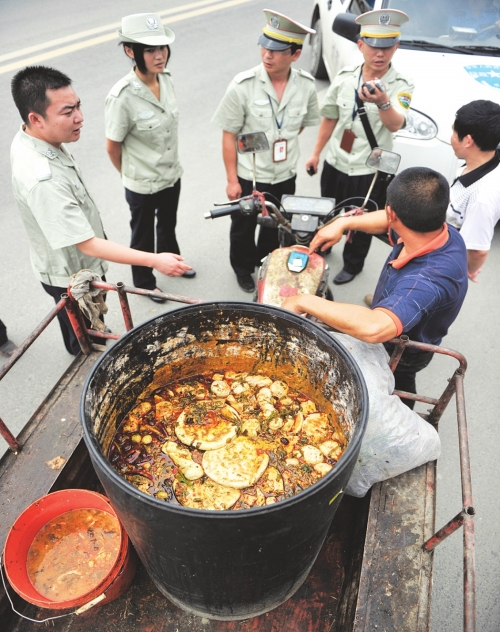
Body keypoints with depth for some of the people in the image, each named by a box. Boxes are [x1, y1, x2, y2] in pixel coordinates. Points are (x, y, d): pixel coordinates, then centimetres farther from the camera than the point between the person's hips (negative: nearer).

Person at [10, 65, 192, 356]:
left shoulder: (30, 139, -8)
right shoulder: (42, 179, -39)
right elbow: (87, 244, -36)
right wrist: (154, 260, -38)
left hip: (76, 266, 8)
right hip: (71, 278, -8)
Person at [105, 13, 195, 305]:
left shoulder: (166, 78, -6)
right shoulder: (122, 96, -26)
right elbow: (113, 147, -14)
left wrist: (172, 165, 14)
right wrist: (131, 174, 2)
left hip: (172, 174, 6)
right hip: (143, 184, -5)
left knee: (168, 224, 28)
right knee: (143, 235, 16)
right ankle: (145, 282, 40)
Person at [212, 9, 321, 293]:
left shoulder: (306, 85, -9)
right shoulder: (243, 85, -19)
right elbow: (229, 135, -13)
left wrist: (286, 141, -1)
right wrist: (232, 180, -13)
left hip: (285, 175, 3)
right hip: (248, 176, -3)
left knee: (276, 227, 21)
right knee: (243, 228, 16)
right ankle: (243, 268, 43)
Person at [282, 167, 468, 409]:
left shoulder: (429, 279, -49)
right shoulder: (439, 231, -23)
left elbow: (374, 328, -64)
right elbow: (390, 222, 0)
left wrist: (304, 302, -53)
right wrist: (343, 223, -10)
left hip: (401, 351, -7)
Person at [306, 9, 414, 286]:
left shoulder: (400, 85, -16)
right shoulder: (344, 77, -4)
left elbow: (395, 125, -33)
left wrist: (383, 102, -54)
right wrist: (316, 153, 11)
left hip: (369, 172, -4)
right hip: (335, 163, 4)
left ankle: (352, 264, 39)